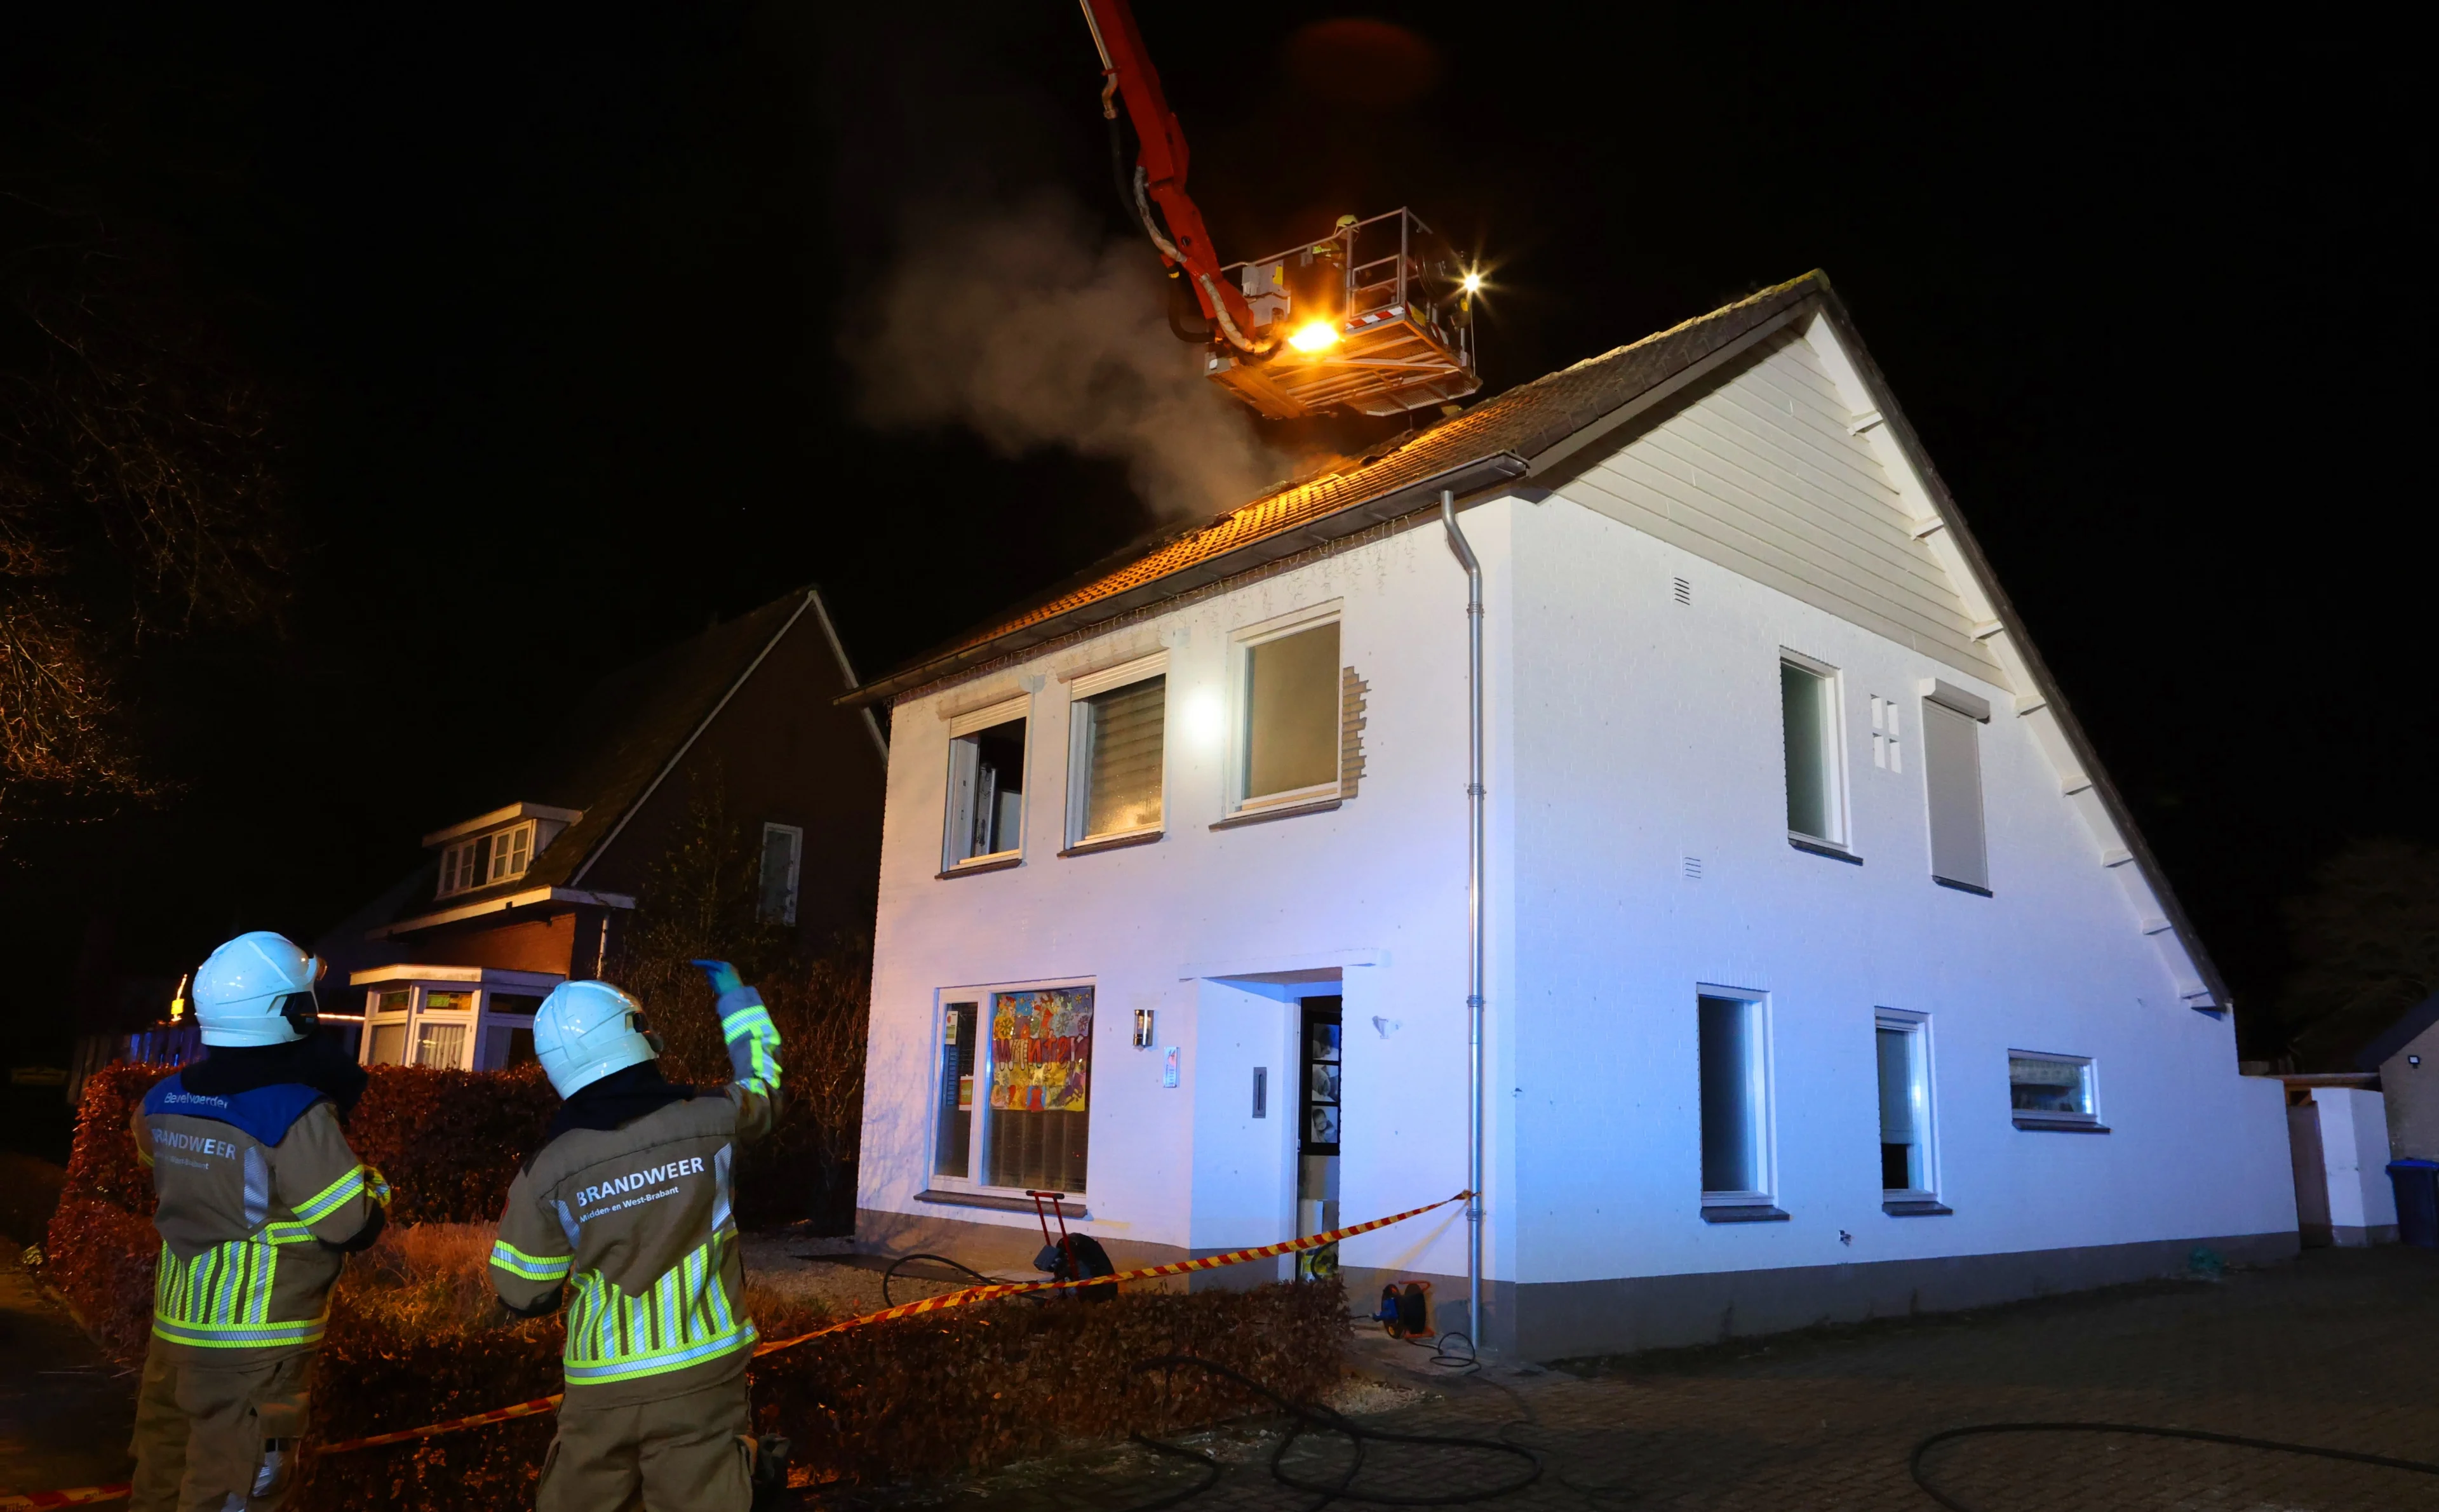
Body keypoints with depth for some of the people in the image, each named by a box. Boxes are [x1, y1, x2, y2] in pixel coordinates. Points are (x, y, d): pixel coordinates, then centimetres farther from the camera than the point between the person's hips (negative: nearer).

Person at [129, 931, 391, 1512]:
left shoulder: (164, 1099, -1)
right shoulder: (295, 1112, -21)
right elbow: (356, 1225, -17)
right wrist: (373, 1182, 4)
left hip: (176, 1325, 7)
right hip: (254, 1343, -7)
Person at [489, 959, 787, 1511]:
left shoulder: (546, 1172, -8)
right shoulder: (708, 1122, -10)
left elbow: (524, 1296, 2)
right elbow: (761, 1080, 13)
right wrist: (735, 994, 25)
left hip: (602, 1387, 1)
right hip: (701, 1373, 0)